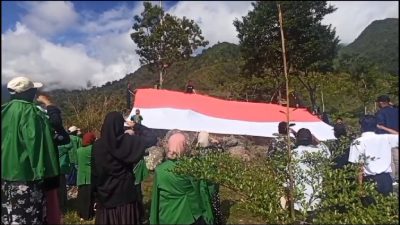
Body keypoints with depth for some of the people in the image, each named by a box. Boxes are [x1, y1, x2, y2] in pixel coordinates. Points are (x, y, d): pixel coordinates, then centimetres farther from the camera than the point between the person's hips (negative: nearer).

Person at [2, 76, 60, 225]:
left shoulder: (5, 111, 11)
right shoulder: (29, 111, -14)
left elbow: (5, 143, 18)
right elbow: (36, 144, -19)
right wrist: (45, 174, -17)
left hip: (6, 175, 9)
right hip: (26, 175, -9)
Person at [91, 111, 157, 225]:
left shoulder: (97, 145, -6)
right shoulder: (127, 141, -15)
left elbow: (94, 172, -1)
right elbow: (152, 139, -11)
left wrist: (96, 193, 10)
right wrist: (137, 125, -1)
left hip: (104, 194, 3)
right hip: (125, 193, -3)